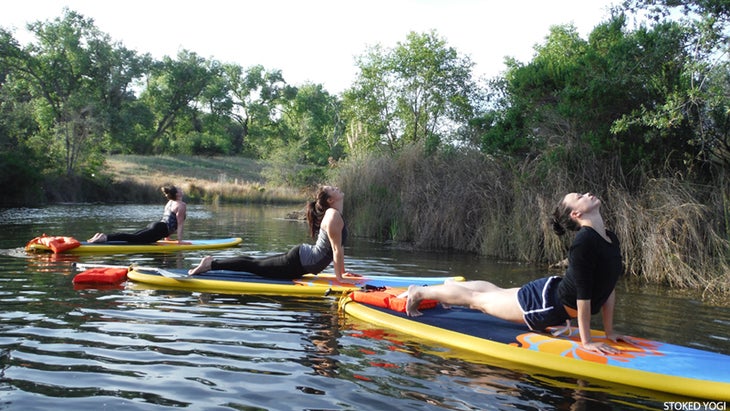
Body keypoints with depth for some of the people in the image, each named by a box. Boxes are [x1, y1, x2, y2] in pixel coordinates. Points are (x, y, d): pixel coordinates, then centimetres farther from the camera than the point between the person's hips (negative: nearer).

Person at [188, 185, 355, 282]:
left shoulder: (333, 213, 11)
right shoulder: (334, 216, -21)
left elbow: (337, 247, 17)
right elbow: (337, 250, -22)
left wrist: (342, 272, 16)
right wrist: (339, 279, -19)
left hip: (300, 257, 9)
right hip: (298, 262, -9)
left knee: (256, 263, 17)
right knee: (254, 265, -1)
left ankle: (212, 262, 23)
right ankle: (212, 264, 5)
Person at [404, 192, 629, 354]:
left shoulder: (612, 239, -2)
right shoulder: (584, 241, -29)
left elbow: (609, 288, 3)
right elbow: (583, 293, -27)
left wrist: (609, 332, 2)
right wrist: (586, 341, -23)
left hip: (552, 294, 8)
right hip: (545, 301, -7)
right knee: (477, 299, 9)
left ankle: (449, 285, 51)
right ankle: (419, 292, 27)